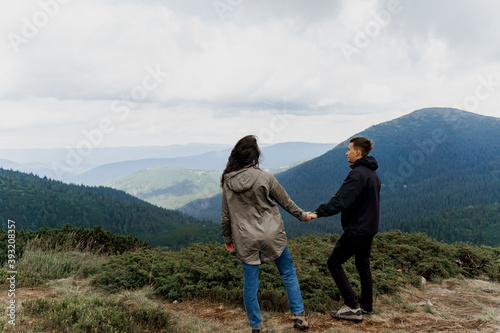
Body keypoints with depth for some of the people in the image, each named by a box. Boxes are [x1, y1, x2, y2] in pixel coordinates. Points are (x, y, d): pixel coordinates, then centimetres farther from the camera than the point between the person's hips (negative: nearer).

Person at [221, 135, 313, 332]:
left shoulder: (227, 182, -3)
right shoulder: (264, 178, -12)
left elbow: (225, 215, 4)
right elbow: (285, 202, 0)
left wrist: (227, 238, 17)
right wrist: (303, 215, 16)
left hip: (245, 240, 2)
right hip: (271, 235, -2)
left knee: (250, 283, 11)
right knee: (288, 274, 16)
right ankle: (298, 316, 19)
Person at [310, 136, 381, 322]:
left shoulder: (357, 173, -20)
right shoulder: (373, 174, 13)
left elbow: (340, 200, -28)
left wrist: (319, 213, -27)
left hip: (356, 229, -10)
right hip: (370, 227, 10)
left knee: (334, 263, -2)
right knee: (363, 265, 19)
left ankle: (352, 308, -3)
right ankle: (367, 306, 28)